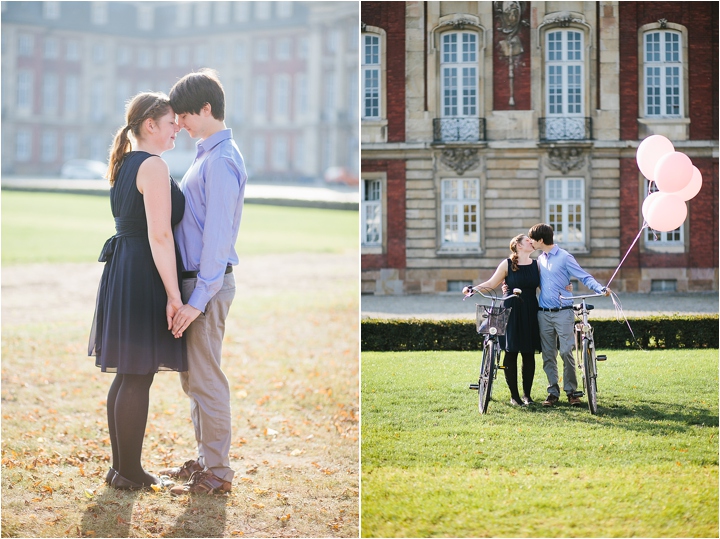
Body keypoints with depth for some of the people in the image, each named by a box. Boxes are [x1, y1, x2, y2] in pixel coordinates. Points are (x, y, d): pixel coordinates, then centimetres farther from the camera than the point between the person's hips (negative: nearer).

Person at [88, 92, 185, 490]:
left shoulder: (124, 165, 15)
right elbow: (159, 236, -20)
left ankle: (122, 466, 22)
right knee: (139, 379, -3)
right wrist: (173, 295, -19)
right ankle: (130, 473, 4)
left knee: (127, 376, 15)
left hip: (121, 271, 10)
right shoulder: (153, 166, -15)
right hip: (145, 277, -10)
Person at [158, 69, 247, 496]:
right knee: (194, 377, 17)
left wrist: (197, 299, -21)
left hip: (208, 284, -10)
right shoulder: (210, 155, 14)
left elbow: (217, 234, -21)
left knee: (206, 380, -4)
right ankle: (207, 459, 28)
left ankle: (217, 475, 3)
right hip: (195, 280, 10)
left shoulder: (220, 160, -17)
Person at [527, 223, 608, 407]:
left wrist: (601, 289, -24)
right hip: (544, 314, 6)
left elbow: (584, 277, -8)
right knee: (548, 355, 5)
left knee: (566, 352, -9)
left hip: (563, 312, -6)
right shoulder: (540, 260, 13)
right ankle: (553, 391, 11)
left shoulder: (564, 257, -6)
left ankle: (571, 390, 0)